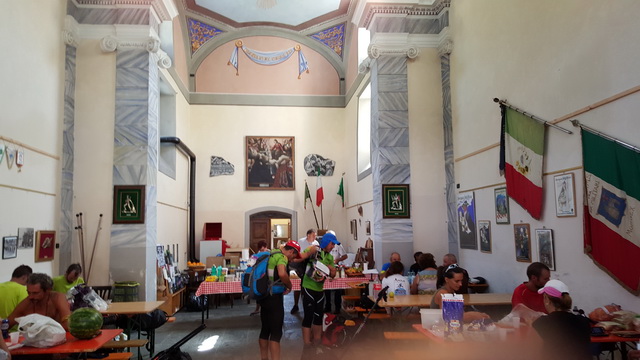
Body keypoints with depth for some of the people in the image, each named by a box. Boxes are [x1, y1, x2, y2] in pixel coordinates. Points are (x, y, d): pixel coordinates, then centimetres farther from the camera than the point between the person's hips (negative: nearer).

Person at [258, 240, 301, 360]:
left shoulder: (271, 254, 13)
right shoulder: (282, 257, -15)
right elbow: (282, 274, -34)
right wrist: (290, 286, -16)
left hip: (264, 295, 9)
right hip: (273, 297, -9)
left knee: (265, 329, 15)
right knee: (276, 332, -4)